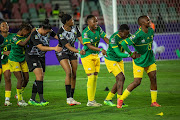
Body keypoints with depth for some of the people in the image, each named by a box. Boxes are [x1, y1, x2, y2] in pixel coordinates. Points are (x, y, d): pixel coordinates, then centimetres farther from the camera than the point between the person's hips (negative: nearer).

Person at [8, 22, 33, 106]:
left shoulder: (24, 36, 2)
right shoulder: (14, 37, -19)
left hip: (23, 60, 7)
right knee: (20, 79, -15)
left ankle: (19, 94, 30)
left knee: (26, 79, 5)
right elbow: (23, 44, -35)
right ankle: (19, 100, -7)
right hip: (14, 61, -7)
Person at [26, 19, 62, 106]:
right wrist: (54, 48, -42)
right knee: (39, 76, -20)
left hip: (41, 56, 7)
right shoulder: (34, 35, -26)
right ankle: (42, 100, -21)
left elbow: (57, 36, -2)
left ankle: (32, 99, 13)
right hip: (32, 56, -7)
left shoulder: (48, 31, -6)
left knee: (41, 78, 5)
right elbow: (41, 47, -33)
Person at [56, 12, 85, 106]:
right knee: (69, 72, -22)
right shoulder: (61, 33, -25)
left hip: (72, 52, 6)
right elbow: (68, 46, -28)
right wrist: (79, 52, -40)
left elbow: (81, 39, -11)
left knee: (74, 75, 1)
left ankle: (71, 97, 9)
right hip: (62, 53, -6)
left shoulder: (74, 28, -7)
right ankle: (68, 98, -22)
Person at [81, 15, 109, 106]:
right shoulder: (85, 32, -20)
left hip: (96, 56, 7)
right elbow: (89, 46, -27)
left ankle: (93, 100, 13)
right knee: (91, 78, -11)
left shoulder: (98, 29, 1)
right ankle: (90, 101, -5)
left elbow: (105, 38, 0)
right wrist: (100, 50, -37)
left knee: (95, 78, 7)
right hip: (87, 56, -7)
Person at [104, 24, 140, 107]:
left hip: (119, 60, 8)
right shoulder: (113, 38, -29)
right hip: (111, 60, -8)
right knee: (121, 78, -18)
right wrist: (130, 55, -41)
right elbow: (118, 53, -30)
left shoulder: (126, 35, -9)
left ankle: (108, 99, 18)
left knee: (120, 80, 6)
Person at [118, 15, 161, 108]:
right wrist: (131, 54, -18)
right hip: (139, 61, -7)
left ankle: (153, 101, 10)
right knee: (137, 82, -9)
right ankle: (121, 99, 3)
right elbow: (124, 43, -24)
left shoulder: (151, 31, 1)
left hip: (150, 59, 7)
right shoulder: (138, 35, -24)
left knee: (153, 79, 0)